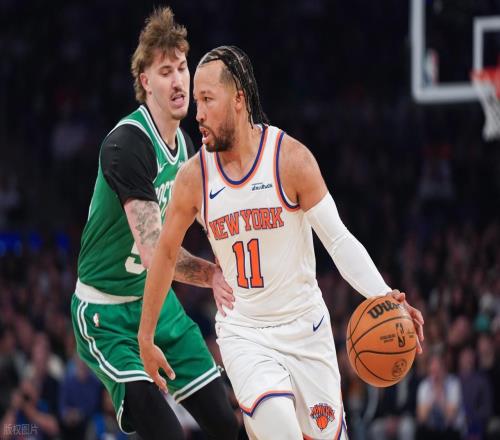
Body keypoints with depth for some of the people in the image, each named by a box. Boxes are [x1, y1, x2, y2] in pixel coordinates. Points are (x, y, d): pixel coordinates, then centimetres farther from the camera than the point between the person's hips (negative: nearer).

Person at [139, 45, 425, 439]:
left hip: (306, 328, 0)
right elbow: (166, 254, 7)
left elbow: (338, 239, -12)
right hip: (243, 332, 0)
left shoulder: (291, 159, -13)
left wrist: (383, 297, -27)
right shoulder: (194, 177, -7)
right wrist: (146, 337, 12)